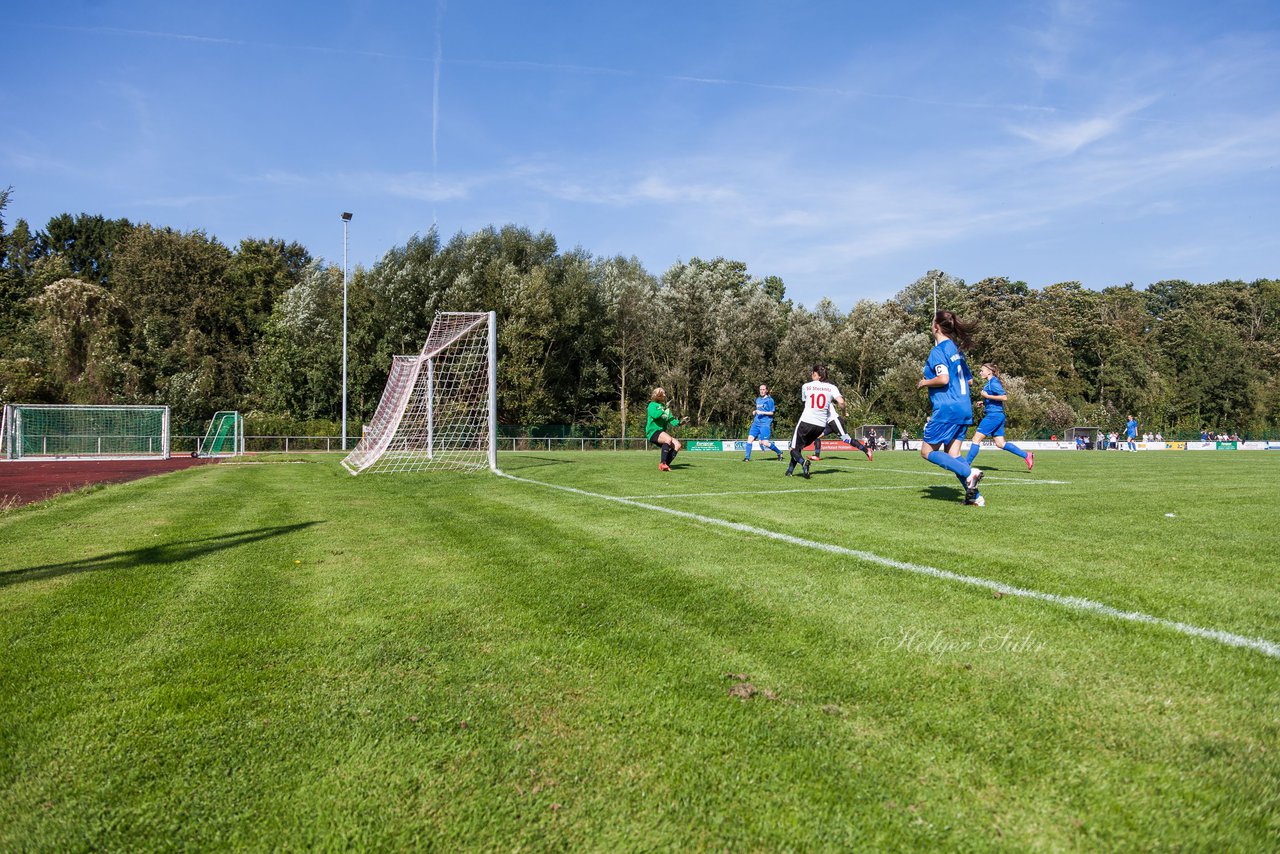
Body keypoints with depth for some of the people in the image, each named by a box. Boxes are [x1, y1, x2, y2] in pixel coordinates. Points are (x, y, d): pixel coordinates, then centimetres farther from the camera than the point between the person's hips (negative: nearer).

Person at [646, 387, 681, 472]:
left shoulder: (665, 406, 19)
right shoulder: (653, 405, 1)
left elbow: (671, 420, 9)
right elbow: (654, 415, -21)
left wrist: (679, 422, -10)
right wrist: (664, 409, -13)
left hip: (662, 432, 7)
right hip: (653, 431, -7)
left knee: (677, 444, -10)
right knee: (668, 439, -33)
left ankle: (666, 465, -7)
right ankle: (663, 463, -33)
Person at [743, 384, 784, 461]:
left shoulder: (769, 400, -4)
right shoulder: (757, 399, 17)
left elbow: (772, 412, -6)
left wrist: (762, 412, -17)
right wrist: (755, 411, 11)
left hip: (765, 424, -6)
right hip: (756, 422, 7)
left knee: (764, 443, -12)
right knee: (750, 438, -8)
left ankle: (779, 453, 9)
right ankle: (747, 457, -4)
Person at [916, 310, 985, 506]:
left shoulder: (938, 351, -11)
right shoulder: (956, 349, 16)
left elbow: (943, 379, -23)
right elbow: (969, 379, 22)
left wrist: (925, 382, -6)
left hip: (947, 409, -9)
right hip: (964, 408, 9)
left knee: (927, 452, 1)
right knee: (952, 455, 10)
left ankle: (970, 472, -14)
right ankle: (975, 497, 1)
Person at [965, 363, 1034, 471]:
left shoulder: (993, 382, -11)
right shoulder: (990, 383, 18)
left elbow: (1004, 397, -19)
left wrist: (987, 396, -17)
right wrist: (984, 402, 15)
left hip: (993, 415, -10)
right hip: (997, 415, 10)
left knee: (976, 439, -7)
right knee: (1001, 444, 9)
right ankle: (1027, 456, 8)